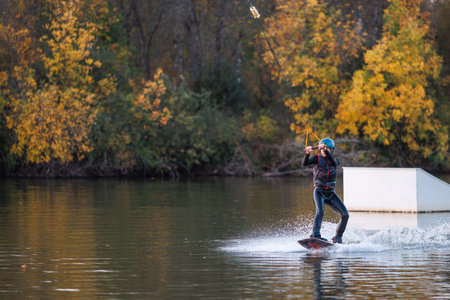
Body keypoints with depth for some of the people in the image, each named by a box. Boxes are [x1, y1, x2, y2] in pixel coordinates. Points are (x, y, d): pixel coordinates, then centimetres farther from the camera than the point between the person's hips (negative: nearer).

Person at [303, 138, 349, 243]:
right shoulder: (318, 158, 3)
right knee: (320, 212, -29)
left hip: (330, 193, 3)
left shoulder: (336, 161, 5)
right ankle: (315, 235, -37)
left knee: (345, 215, -6)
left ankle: (338, 237, 6)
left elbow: (333, 160, -20)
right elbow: (305, 163, -14)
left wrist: (325, 150, -37)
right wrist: (307, 153, -34)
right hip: (319, 191, -3)